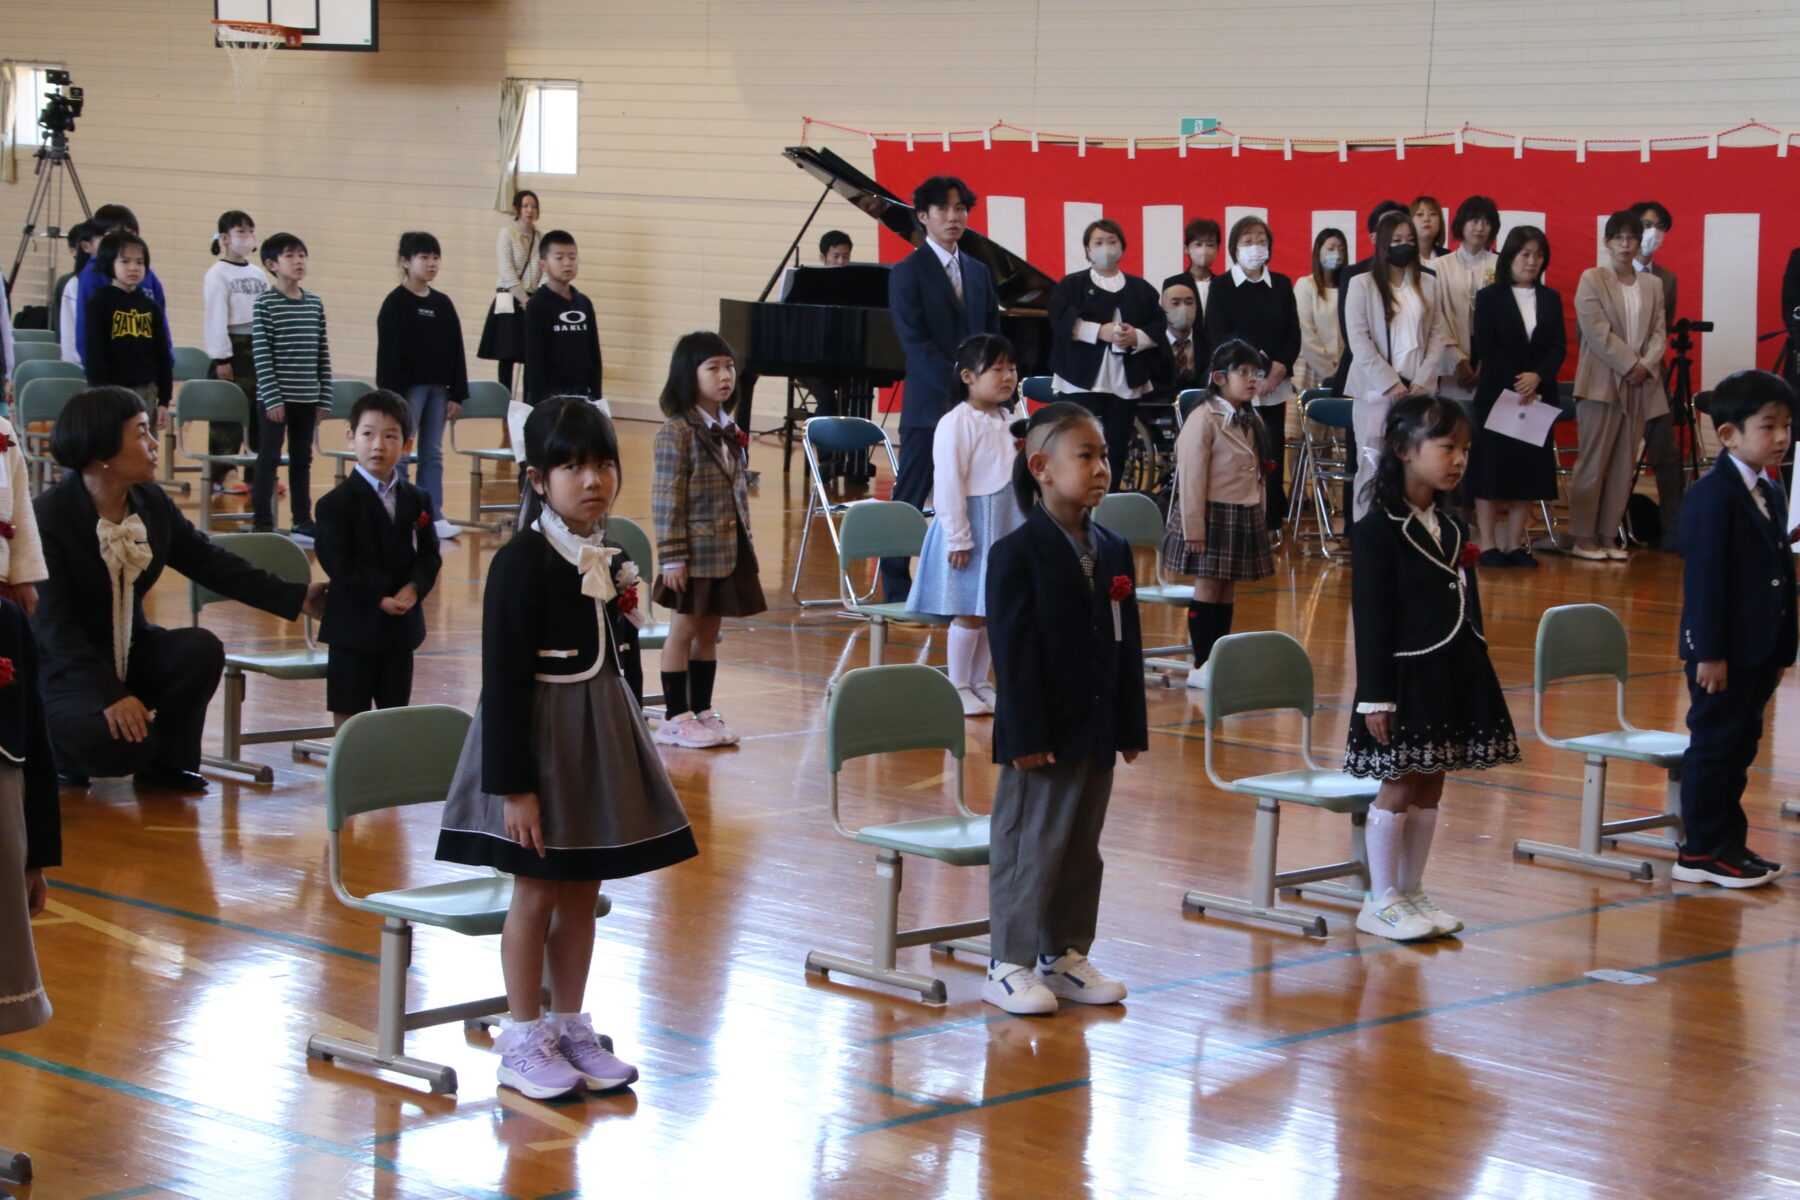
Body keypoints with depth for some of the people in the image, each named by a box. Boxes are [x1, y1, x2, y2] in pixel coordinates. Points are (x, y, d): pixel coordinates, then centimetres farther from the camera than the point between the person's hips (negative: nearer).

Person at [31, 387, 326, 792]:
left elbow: (211, 562, 6)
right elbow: (53, 622, -25)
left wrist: (297, 597, -2)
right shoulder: (48, 516, -20)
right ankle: (61, 748, 5)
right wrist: (110, 695, -34)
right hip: (64, 672, -7)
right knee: (123, 743, -31)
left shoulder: (152, 504, 0)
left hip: (130, 655, 7)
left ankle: (166, 762, -2)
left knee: (201, 648, -22)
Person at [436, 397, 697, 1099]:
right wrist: (514, 784, -20)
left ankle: (570, 1029, 24)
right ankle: (523, 1044, 12)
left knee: (583, 892, 13)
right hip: (539, 736, -7)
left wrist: (629, 749, 15)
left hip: (603, 740, 7)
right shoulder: (521, 564, -16)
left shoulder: (612, 560, 6)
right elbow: (503, 683, -17)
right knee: (537, 892, 2)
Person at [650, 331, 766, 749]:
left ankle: (703, 711, 22)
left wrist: (746, 548, 15)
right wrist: (672, 557, -17)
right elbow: (666, 498, -15)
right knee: (684, 631, 2)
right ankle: (676, 718, 9)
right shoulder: (677, 432, -13)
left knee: (709, 631, 13)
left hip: (728, 550, 7)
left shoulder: (728, 430, 9)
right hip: (695, 551, -7)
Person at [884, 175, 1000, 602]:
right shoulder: (908, 273, -3)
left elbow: (993, 336, 14)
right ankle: (896, 591, 3)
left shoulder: (978, 272, 16)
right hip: (929, 406, -5)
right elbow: (916, 342, -11)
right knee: (909, 500, -2)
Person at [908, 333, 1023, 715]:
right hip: (972, 526, -7)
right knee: (970, 612, -2)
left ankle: (979, 683, 21)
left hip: (1007, 529, 7)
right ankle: (958, 688, 9)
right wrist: (958, 537, -19)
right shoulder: (957, 424, -15)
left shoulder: (1008, 421, 10)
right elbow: (948, 483, -17)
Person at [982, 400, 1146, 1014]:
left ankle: (1065, 956, 24)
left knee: (1083, 849, 13)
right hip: (1042, 734, -7)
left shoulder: (1113, 551, 8)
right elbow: (1013, 653, -14)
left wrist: (1131, 727, 8)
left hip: (1097, 732, 7)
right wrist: (1025, 736, -17)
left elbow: (1127, 644, 11)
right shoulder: (1017, 554, -11)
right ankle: (1008, 965, 8)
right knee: (1029, 847, 0)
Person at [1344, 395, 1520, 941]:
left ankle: (1411, 893, 21)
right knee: (1399, 788, 0)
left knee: (1430, 787, 12)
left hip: (1454, 675, 7)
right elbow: (1371, 618, -14)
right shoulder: (1378, 530, -12)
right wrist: (1376, 696, -16)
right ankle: (1381, 901, 10)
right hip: (1407, 676, -7)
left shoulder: (1452, 526, 11)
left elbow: (1467, 606, 15)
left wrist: (1476, 672, 12)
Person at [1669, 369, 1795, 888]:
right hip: (1722, 650, -8)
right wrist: (1709, 652, -20)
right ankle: (1699, 852, 6)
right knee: (1713, 744, -1)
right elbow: (1703, 577, -18)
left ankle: (1728, 842, 23)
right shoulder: (1713, 494, -14)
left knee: (1741, 746, 14)